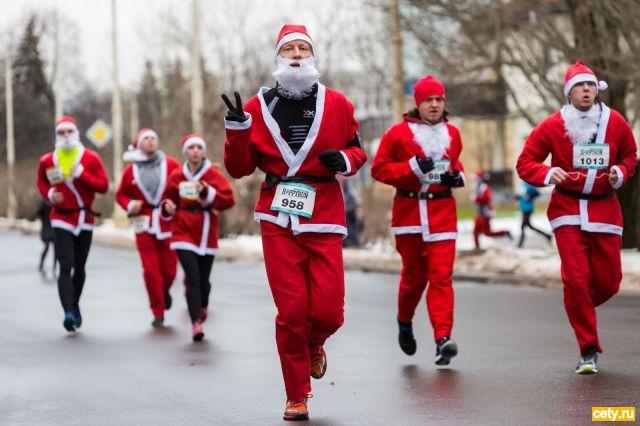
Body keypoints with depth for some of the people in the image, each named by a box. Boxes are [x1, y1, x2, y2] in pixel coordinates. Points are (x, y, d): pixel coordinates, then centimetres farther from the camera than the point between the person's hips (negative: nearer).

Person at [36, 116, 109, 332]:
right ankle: (68, 313, -24)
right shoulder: (47, 161, 1)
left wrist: (82, 174, -18)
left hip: (85, 219, 1)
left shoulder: (90, 158, -2)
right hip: (61, 219, -1)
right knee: (65, 266, -15)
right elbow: (41, 182, 19)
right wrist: (49, 194, -3)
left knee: (79, 267, 12)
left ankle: (75, 304, 35)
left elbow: (103, 186, -6)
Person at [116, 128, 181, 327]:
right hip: (144, 224, 0)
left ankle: (164, 291, 37)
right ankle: (158, 313, 4)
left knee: (169, 269, 3)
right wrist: (129, 205, -6)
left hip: (168, 223, 0)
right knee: (150, 270, -5)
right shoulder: (131, 170, 6)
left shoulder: (170, 165, 2)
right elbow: (121, 194, 14)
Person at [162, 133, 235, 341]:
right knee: (192, 277, -14)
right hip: (184, 232, 0)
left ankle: (202, 306, 43)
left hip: (207, 234, 0)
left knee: (203, 278, 9)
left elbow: (229, 199, -12)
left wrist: (206, 193, -24)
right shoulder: (177, 176, 4)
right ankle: (195, 323, -15)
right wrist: (168, 206, -3)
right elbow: (168, 197, 19)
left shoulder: (213, 174, -2)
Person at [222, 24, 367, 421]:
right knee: (291, 309, -5)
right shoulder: (259, 107, 6)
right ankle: (296, 396, 10)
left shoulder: (337, 105, 7)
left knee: (328, 311, -6)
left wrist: (346, 160, -5)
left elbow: (357, 149, 17)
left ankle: (314, 345, 32)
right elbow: (240, 168, 6)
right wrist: (237, 129, -9)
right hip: (279, 220, 0)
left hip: (324, 217, 1)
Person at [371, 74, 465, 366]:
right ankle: (404, 321, 35)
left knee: (441, 275, -11)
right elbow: (379, 169, -3)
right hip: (409, 211, -2)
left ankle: (443, 338, -18)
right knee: (414, 274, 6)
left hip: (442, 213, 2)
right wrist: (413, 167, -15)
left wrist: (457, 176, 6)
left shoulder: (452, 134, 12)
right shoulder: (399, 133, -1)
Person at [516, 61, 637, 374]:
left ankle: (578, 308, 39)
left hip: (604, 209, 3)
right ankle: (588, 352, -2)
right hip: (568, 211, -3)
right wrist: (548, 174, -19)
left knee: (609, 281, 2)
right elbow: (525, 163, 1)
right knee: (576, 278, -12)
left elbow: (630, 155, 19)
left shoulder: (615, 122, 3)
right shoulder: (552, 126, -4)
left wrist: (620, 172, -3)